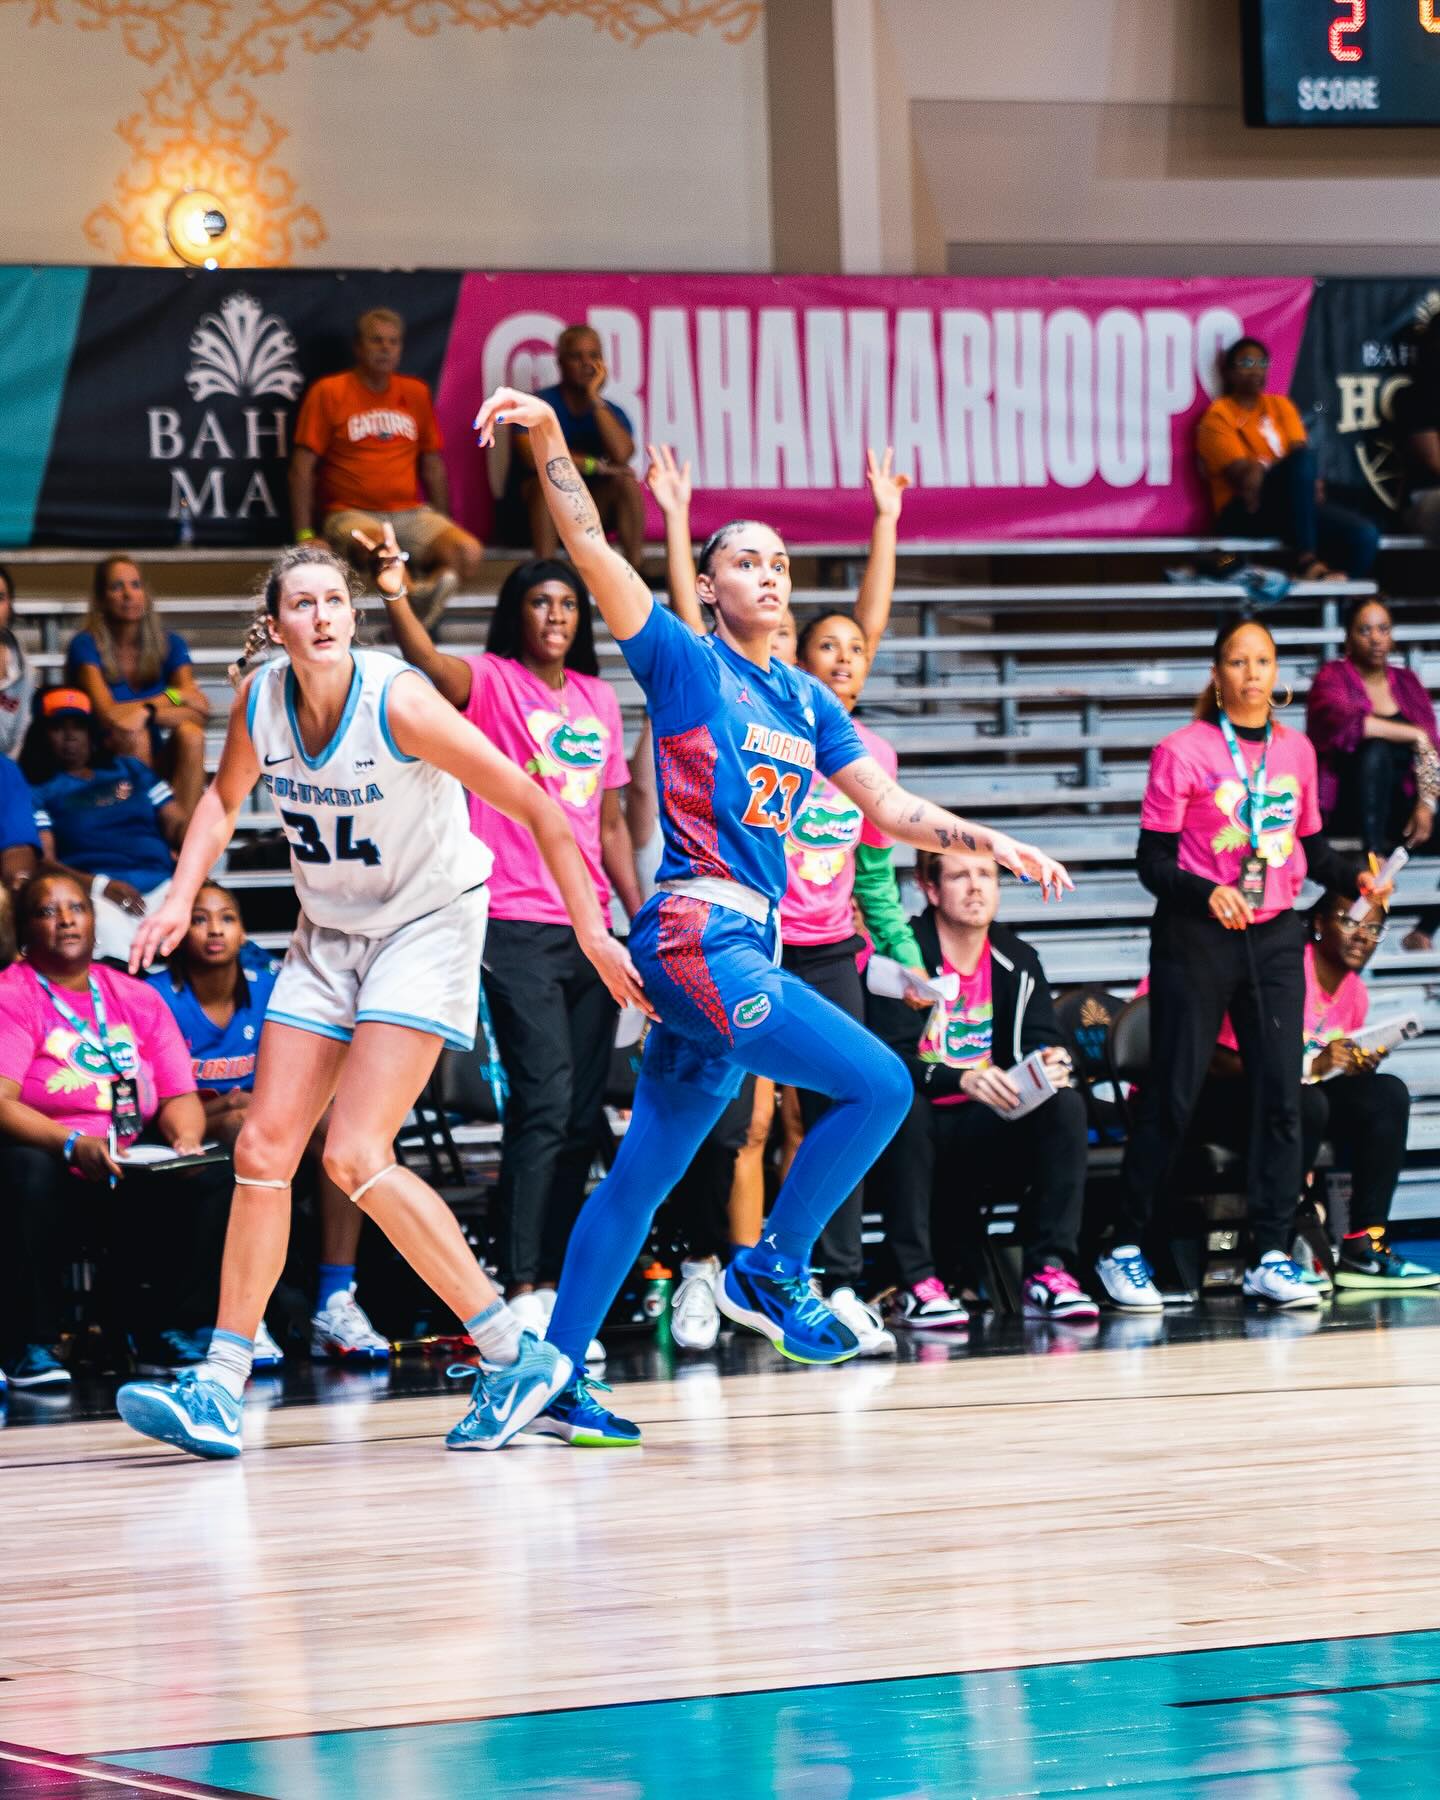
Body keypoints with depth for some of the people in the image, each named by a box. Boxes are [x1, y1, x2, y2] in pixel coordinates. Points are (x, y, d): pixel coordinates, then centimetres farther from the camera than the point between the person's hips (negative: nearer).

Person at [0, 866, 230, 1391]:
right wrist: (74, 1144, -33)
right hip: (46, 1157, -5)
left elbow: (179, 1096, 8)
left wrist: (186, 1141, -16)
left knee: (211, 1177, -18)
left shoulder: (136, 997, 12)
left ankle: (168, 1333, -7)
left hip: (128, 1173, 5)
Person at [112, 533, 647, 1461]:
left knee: (356, 1155, -18)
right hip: (330, 933, 6)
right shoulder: (261, 700, -7)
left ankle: (516, 1353, -9)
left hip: (428, 924, -6)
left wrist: (592, 931, -21)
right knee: (263, 1149, -1)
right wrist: (182, 897, 1)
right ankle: (219, 1391, 5)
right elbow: (226, 797, 15)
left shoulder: (398, 702, -24)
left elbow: (536, 806, -20)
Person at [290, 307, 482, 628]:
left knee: (468, 553, -25)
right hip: (351, 514, -5)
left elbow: (432, 465, 22)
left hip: (411, 513, 5)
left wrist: (444, 525, 13)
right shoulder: (328, 392, 3)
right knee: (378, 543, -41)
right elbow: (302, 467, 0)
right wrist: (304, 536, -9)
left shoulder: (416, 393, 15)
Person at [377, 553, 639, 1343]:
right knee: (543, 1106, -14)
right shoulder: (491, 683, -1)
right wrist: (393, 590, -40)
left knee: (582, 1117, 6)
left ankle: (554, 1284, 12)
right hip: (517, 925, -6)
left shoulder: (599, 698, 15)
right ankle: (524, 1294, -14)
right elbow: (427, 660, -23)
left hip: (589, 927, 6)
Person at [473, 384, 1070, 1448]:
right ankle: (772, 1270, -3)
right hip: (699, 934, -7)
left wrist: (991, 844, 10)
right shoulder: (687, 664, -1)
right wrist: (549, 441, -20)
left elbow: (888, 807, 22)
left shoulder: (807, 702, 18)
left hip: (746, 947, 7)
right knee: (879, 1084, -16)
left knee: (646, 1171, 7)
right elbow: (592, 551, -9)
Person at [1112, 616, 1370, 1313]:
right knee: (1172, 1097, -2)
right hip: (1196, 940, -4)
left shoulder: (1296, 749, 8)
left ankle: (1271, 1256, 2)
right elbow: (1153, 860, -7)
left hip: (1274, 940, 4)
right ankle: (1126, 1249, 9)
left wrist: (1354, 879, -2)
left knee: (1281, 1094, -2)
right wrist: (1205, 893, -24)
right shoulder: (1183, 751, -6)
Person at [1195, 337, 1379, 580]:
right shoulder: (1217, 417, 0)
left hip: (1293, 507, 6)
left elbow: (1300, 451, 3)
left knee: (1364, 535, -21)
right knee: (1301, 460, -33)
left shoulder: (1280, 405, 18)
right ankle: (1306, 558, -39)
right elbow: (1243, 474, -12)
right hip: (1243, 514, -6)